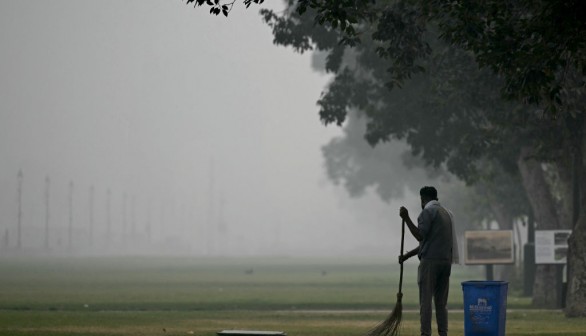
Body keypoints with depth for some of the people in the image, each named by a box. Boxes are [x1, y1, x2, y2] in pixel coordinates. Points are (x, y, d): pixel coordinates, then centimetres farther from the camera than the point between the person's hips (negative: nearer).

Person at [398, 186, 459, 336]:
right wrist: (407, 255, 24)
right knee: (441, 302, 8)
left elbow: (420, 236, -14)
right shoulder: (447, 213, 20)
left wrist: (406, 218, -10)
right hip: (446, 260, 7)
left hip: (430, 261, -7)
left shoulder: (428, 211, -4)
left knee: (425, 301, -6)